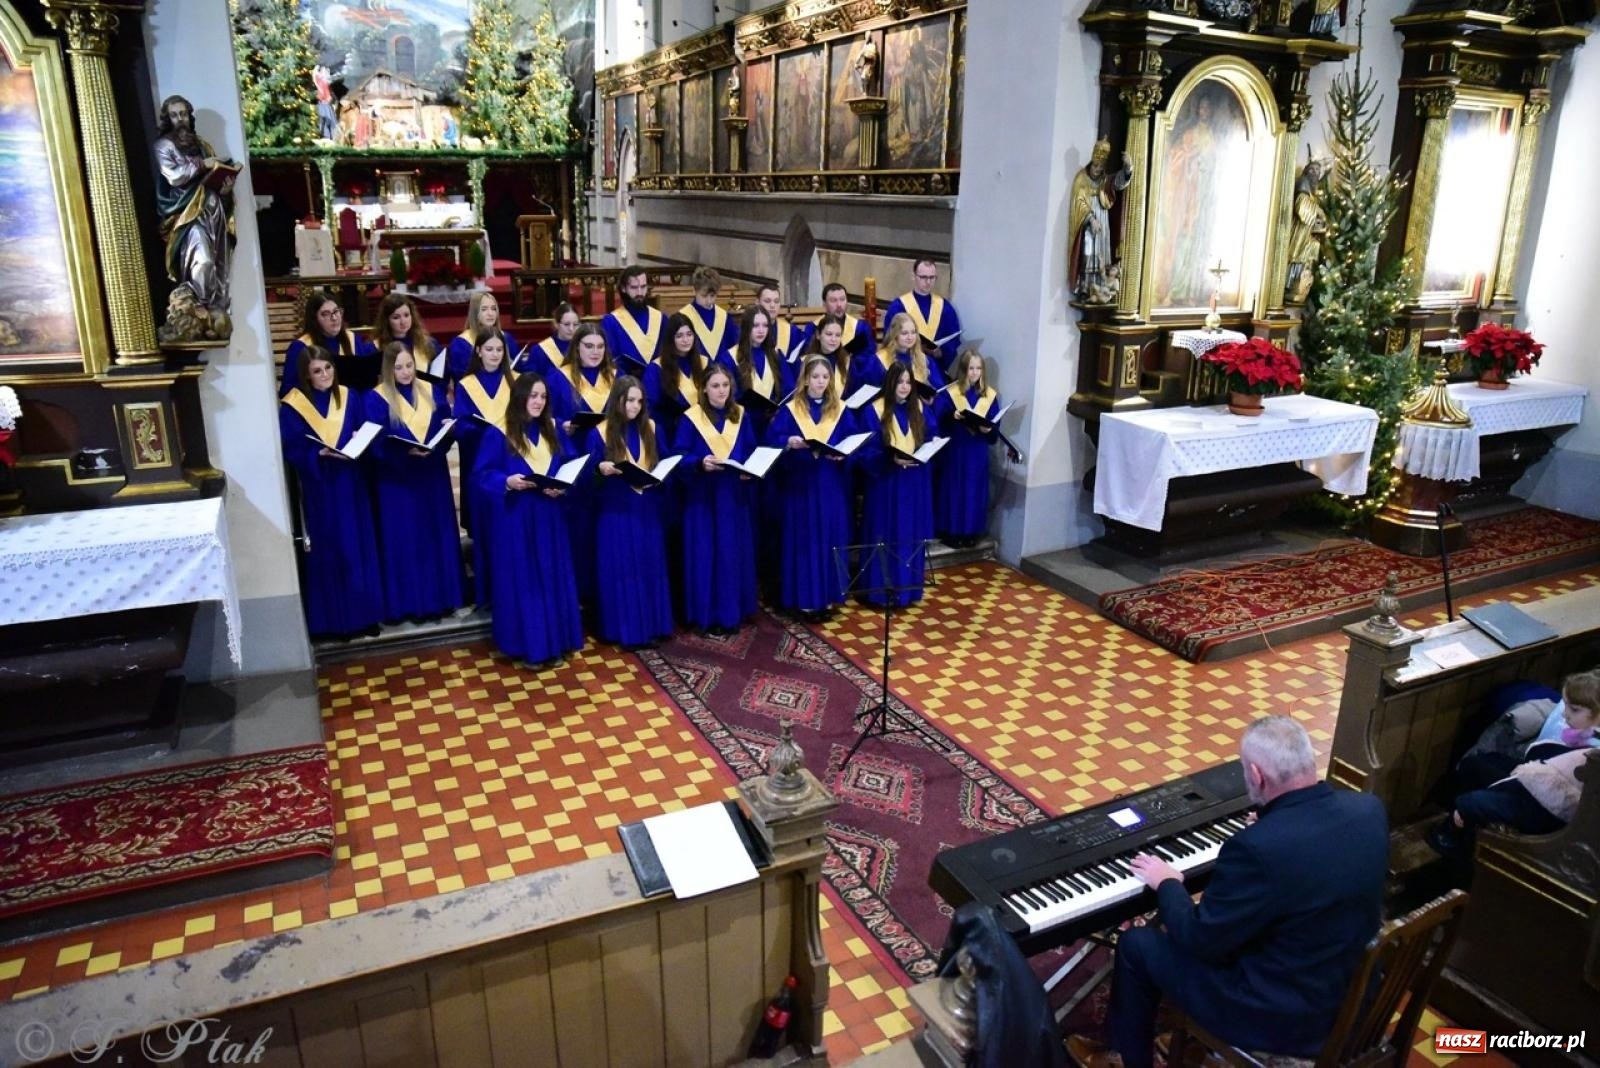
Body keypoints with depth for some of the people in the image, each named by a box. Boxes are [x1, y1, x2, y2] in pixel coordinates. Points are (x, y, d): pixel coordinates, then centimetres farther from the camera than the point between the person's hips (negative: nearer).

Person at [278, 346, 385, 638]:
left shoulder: (349, 397, 5)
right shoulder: (291, 407, -6)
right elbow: (291, 450, -7)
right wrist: (319, 454, -22)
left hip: (352, 483, 3)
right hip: (319, 487, -3)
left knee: (360, 547, 8)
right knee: (328, 552, 2)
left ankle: (364, 613, 20)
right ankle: (334, 620, 12)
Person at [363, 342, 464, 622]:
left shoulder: (432, 391, 7)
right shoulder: (376, 399, -6)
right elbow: (376, 443, -12)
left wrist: (435, 447, -16)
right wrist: (407, 451, -27)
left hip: (433, 477, 4)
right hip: (396, 481, -4)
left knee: (437, 537, 9)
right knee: (404, 541, 1)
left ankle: (439, 597, 21)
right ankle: (408, 603, 11)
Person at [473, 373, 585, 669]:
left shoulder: (554, 430, 10)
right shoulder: (498, 434, -4)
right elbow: (482, 474, -6)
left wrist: (563, 485, -12)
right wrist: (507, 481, -25)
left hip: (550, 517, 4)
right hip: (516, 520, -4)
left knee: (553, 577, 8)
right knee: (522, 580, 1)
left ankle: (554, 641, 18)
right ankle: (529, 644, 9)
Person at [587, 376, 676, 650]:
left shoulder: (650, 428, 7)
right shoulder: (600, 433, -3)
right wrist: (601, 468, -24)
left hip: (647, 508, 4)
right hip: (616, 511, -4)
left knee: (651, 567, 7)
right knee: (622, 568, -1)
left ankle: (652, 626, 15)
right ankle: (626, 630, 5)